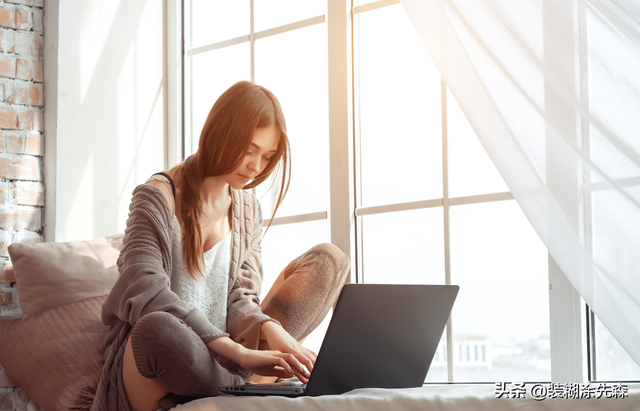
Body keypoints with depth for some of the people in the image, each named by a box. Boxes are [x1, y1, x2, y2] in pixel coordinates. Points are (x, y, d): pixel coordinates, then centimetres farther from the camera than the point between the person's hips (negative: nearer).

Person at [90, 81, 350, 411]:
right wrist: (236, 350, -31)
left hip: (218, 356, 6)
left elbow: (239, 299, 5)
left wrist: (269, 328, -21)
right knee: (157, 328, -44)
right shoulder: (158, 196, -9)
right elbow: (145, 291, -24)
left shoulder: (247, 209, 12)